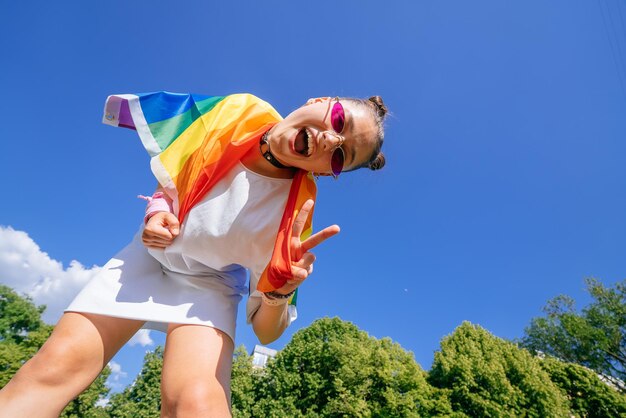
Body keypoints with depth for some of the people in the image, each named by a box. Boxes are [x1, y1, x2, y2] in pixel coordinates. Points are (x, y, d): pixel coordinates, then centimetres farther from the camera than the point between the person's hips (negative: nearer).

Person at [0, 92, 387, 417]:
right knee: (56, 366, -9)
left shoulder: (295, 213, -27)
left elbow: (266, 331, -19)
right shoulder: (237, 111, -18)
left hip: (208, 284, -3)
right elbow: (171, 174, 3)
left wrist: (279, 293, -40)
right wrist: (157, 212, -15)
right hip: (150, 255, 4)